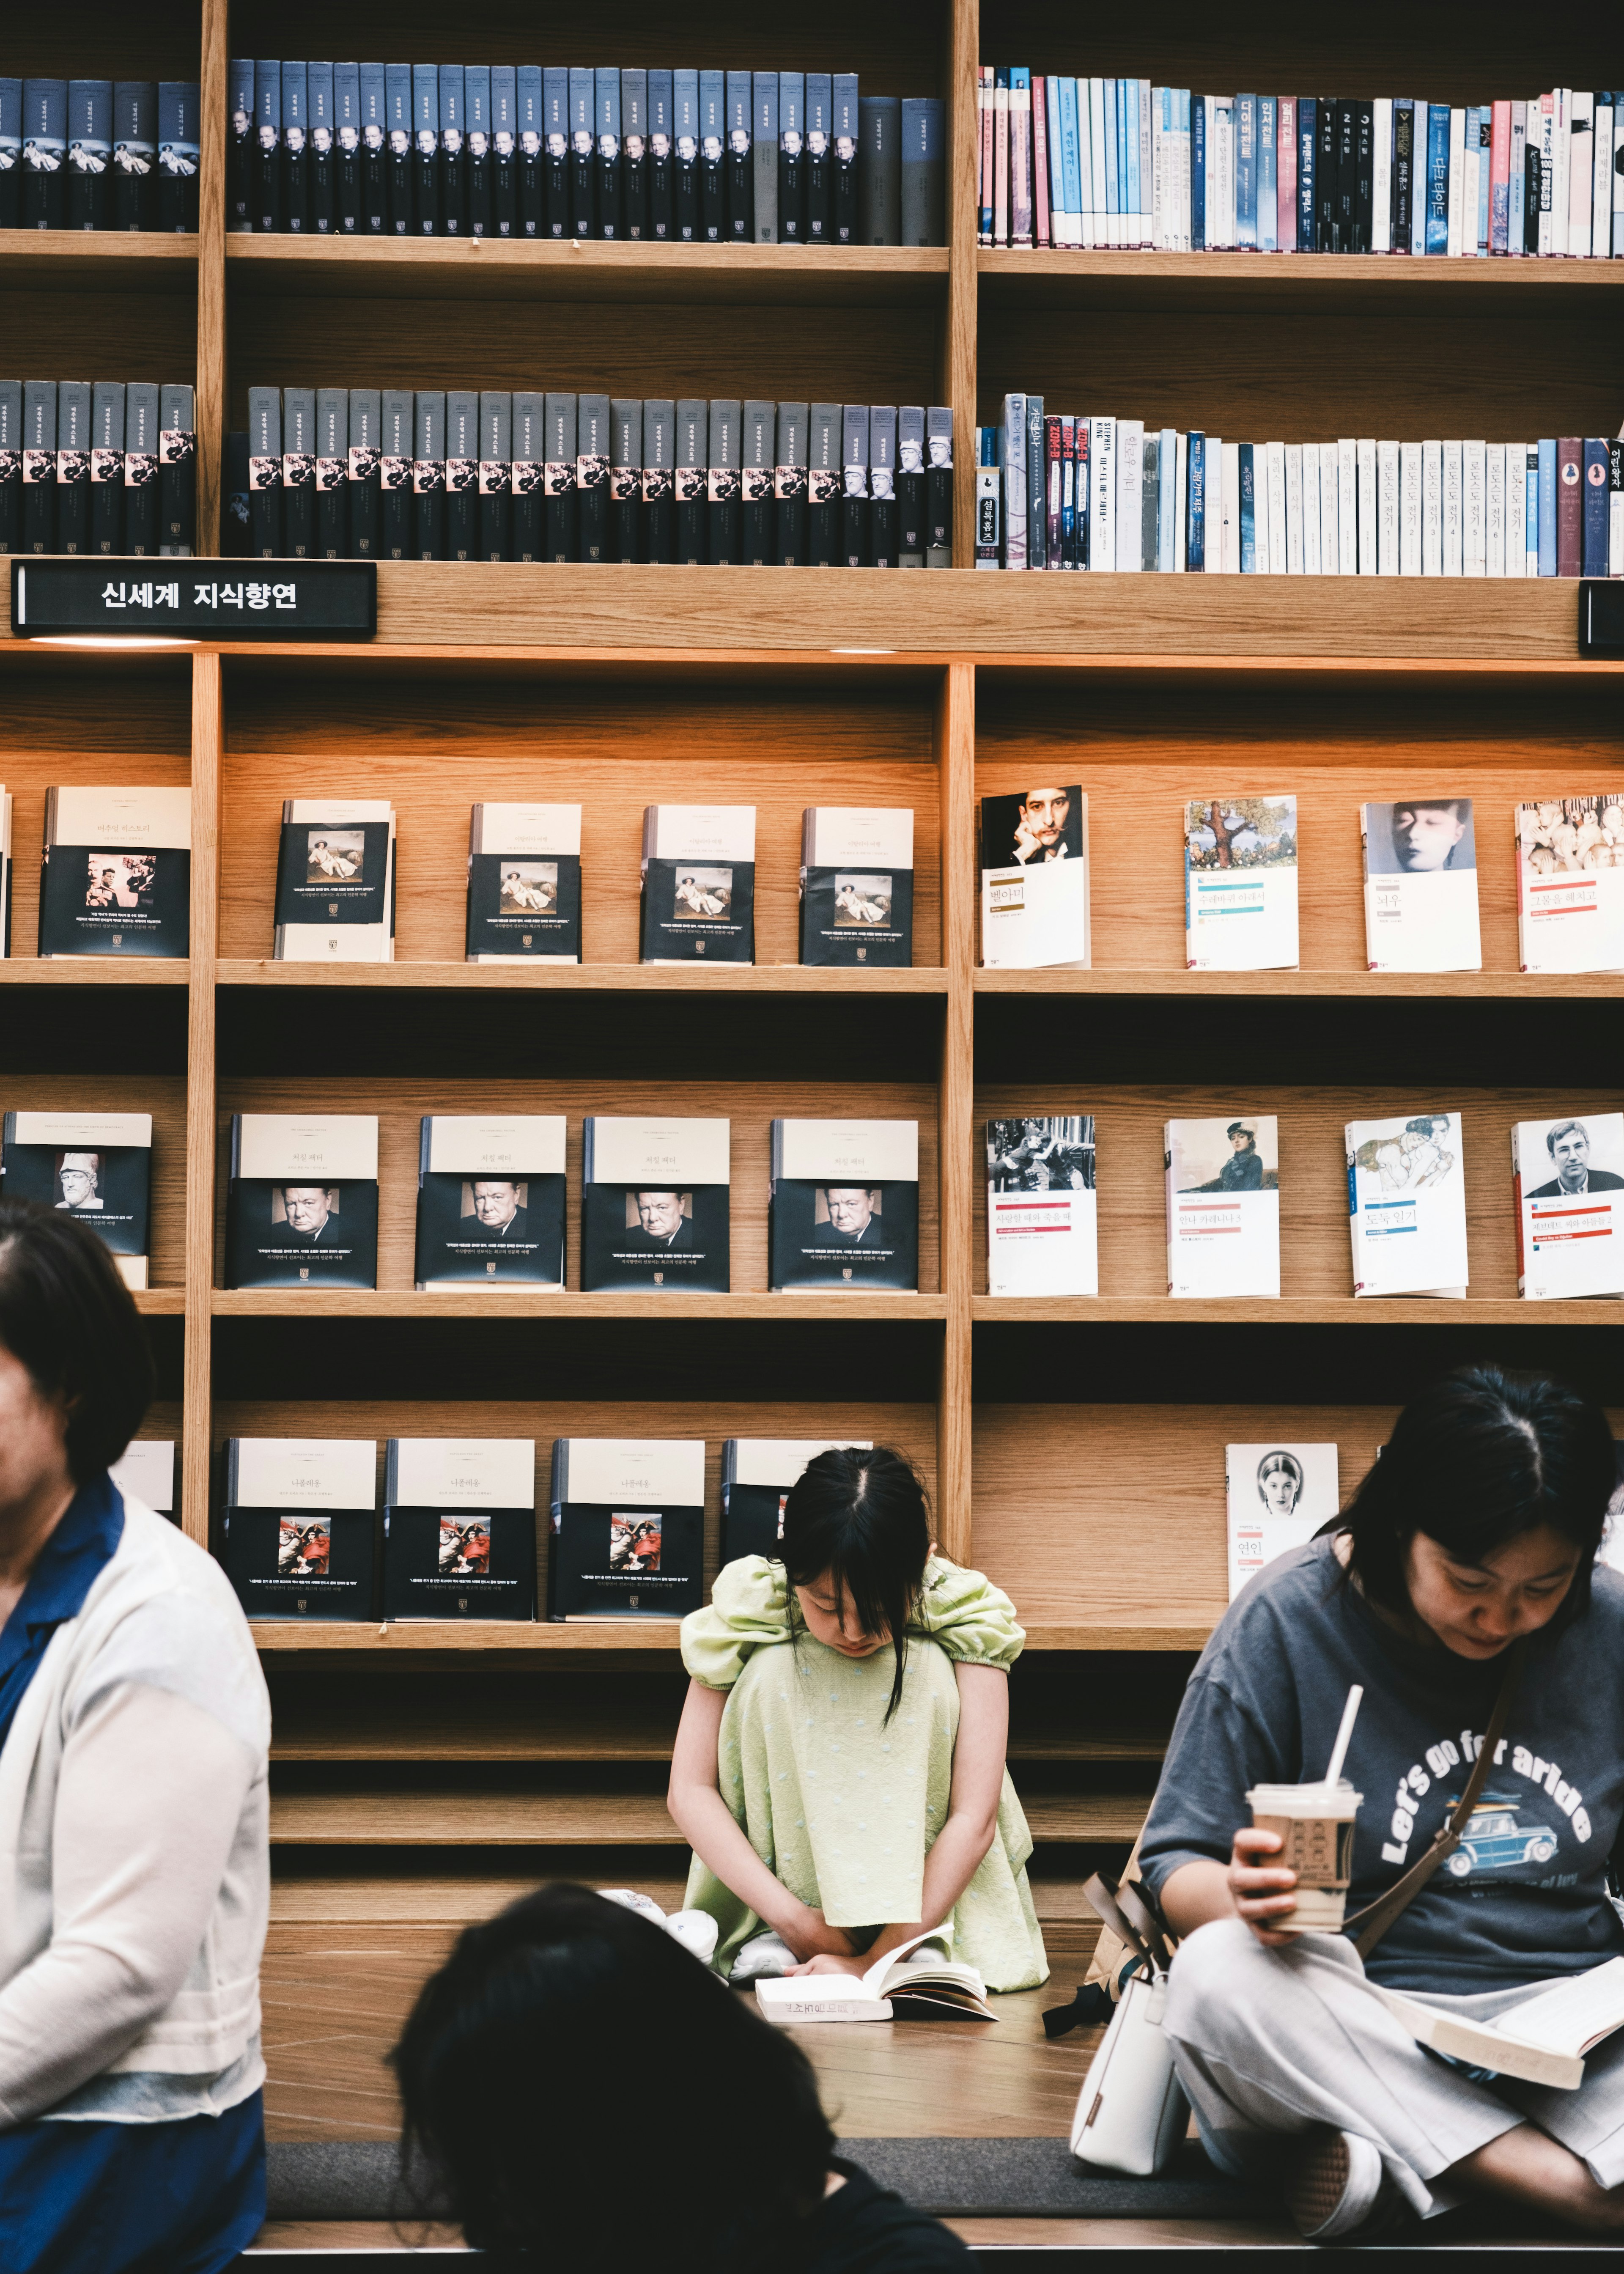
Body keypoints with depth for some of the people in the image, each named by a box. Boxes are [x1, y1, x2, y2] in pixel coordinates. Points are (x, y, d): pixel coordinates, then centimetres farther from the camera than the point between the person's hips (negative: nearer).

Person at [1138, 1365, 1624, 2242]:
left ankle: (1399, 2165, -24)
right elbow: (1174, 1872, -4)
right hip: (1364, 2022, -1)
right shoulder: (1286, 1621, -4)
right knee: (1219, 1977, -37)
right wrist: (1245, 1896, -28)